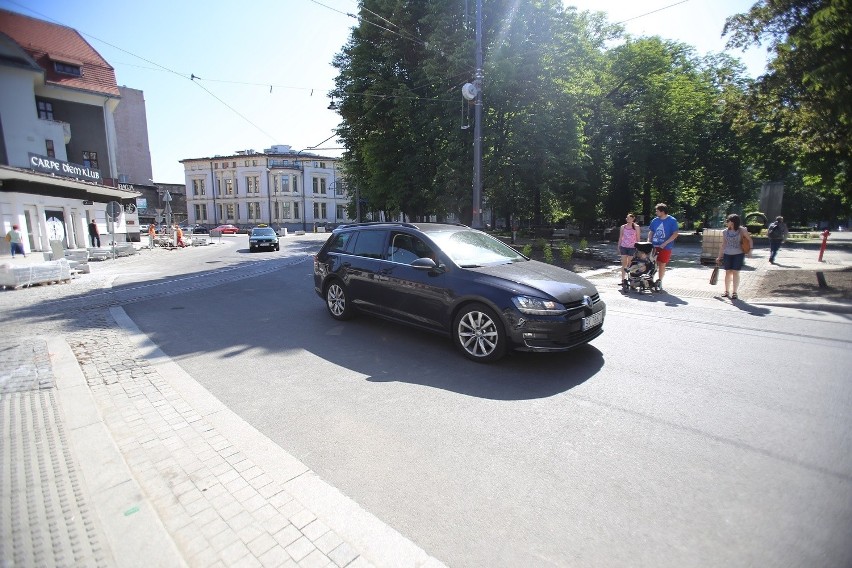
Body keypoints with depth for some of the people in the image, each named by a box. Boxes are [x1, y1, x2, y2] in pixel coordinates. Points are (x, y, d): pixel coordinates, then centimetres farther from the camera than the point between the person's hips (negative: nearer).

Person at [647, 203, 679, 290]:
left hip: (665, 247, -3)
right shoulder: (655, 221, 6)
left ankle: (659, 281, 14)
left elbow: (675, 234, -10)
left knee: (662, 264, 4)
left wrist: (665, 243, -17)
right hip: (654, 246, 4)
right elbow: (651, 232, 14)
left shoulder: (672, 221, -6)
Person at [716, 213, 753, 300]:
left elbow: (750, 240, 5)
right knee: (728, 272, 6)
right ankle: (727, 291, 17)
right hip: (727, 254, 3)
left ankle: (734, 292, 7)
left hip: (738, 254, -3)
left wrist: (750, 250, -7)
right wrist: (719, 257, 9)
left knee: (735, 273, -2)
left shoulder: (742, 230, -4)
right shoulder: (725, 232, 4)